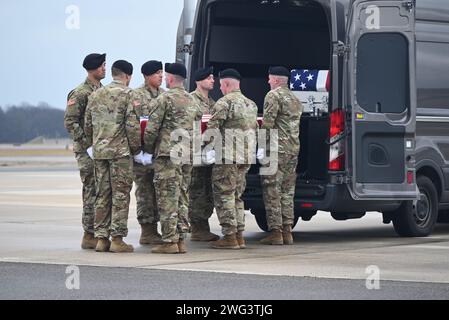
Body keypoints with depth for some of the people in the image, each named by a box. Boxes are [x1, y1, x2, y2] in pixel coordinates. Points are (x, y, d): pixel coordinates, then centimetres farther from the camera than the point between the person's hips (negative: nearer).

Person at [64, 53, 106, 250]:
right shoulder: (80, 93, -8)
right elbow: (70, 122, -13)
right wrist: (87, 142, -18)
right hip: (87, 151, -7)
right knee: (92, 191, -8)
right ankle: (89, 235, -4)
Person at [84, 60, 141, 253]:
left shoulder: (96, 95, 11)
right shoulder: (128, 95, -7)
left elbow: (88, 125, 13)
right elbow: (133, 125, -12)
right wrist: (136, 148, 0)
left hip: (99, 151, 6)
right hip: (120, 151, -6)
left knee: (102, 195, 10)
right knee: (120, 195, -1)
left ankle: (101, 238, 10)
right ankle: (117, 239, -3)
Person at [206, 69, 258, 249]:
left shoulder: (225, 102, -10)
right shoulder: (251, 104, 17)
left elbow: (213, 128, -15)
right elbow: (255, 129, 22)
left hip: (227, 157, -8)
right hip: (246, 157, 8)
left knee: (224, 196, -2)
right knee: (237, 196, 16)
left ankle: (229, 236, -5)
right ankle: (239, 236, 15)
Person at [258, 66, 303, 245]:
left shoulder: (274, 96, -6)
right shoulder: (295, 100, 21)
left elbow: (268, 123, -15)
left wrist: (262, 146, -15)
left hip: (277, 149, -8)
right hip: (293, 149, 8)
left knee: (272, 191, -5)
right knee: (287, 191, 11)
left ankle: (275, 232, -8)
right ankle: (287, 231, 10)